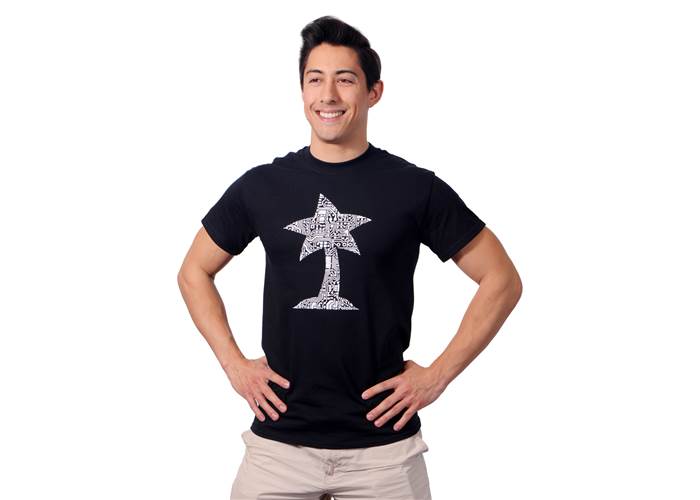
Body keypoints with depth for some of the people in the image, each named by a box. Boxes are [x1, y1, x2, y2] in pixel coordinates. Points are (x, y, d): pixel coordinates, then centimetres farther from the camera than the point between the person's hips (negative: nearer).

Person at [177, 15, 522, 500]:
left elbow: (502, 280, 1)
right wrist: (234, 364, 3)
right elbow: (194, 273, 14)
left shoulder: (415, 188, -3)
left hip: (383, 444, -1)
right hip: (279, 440, 1)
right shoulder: (261, 186, 2)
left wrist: (438, 375, -4)